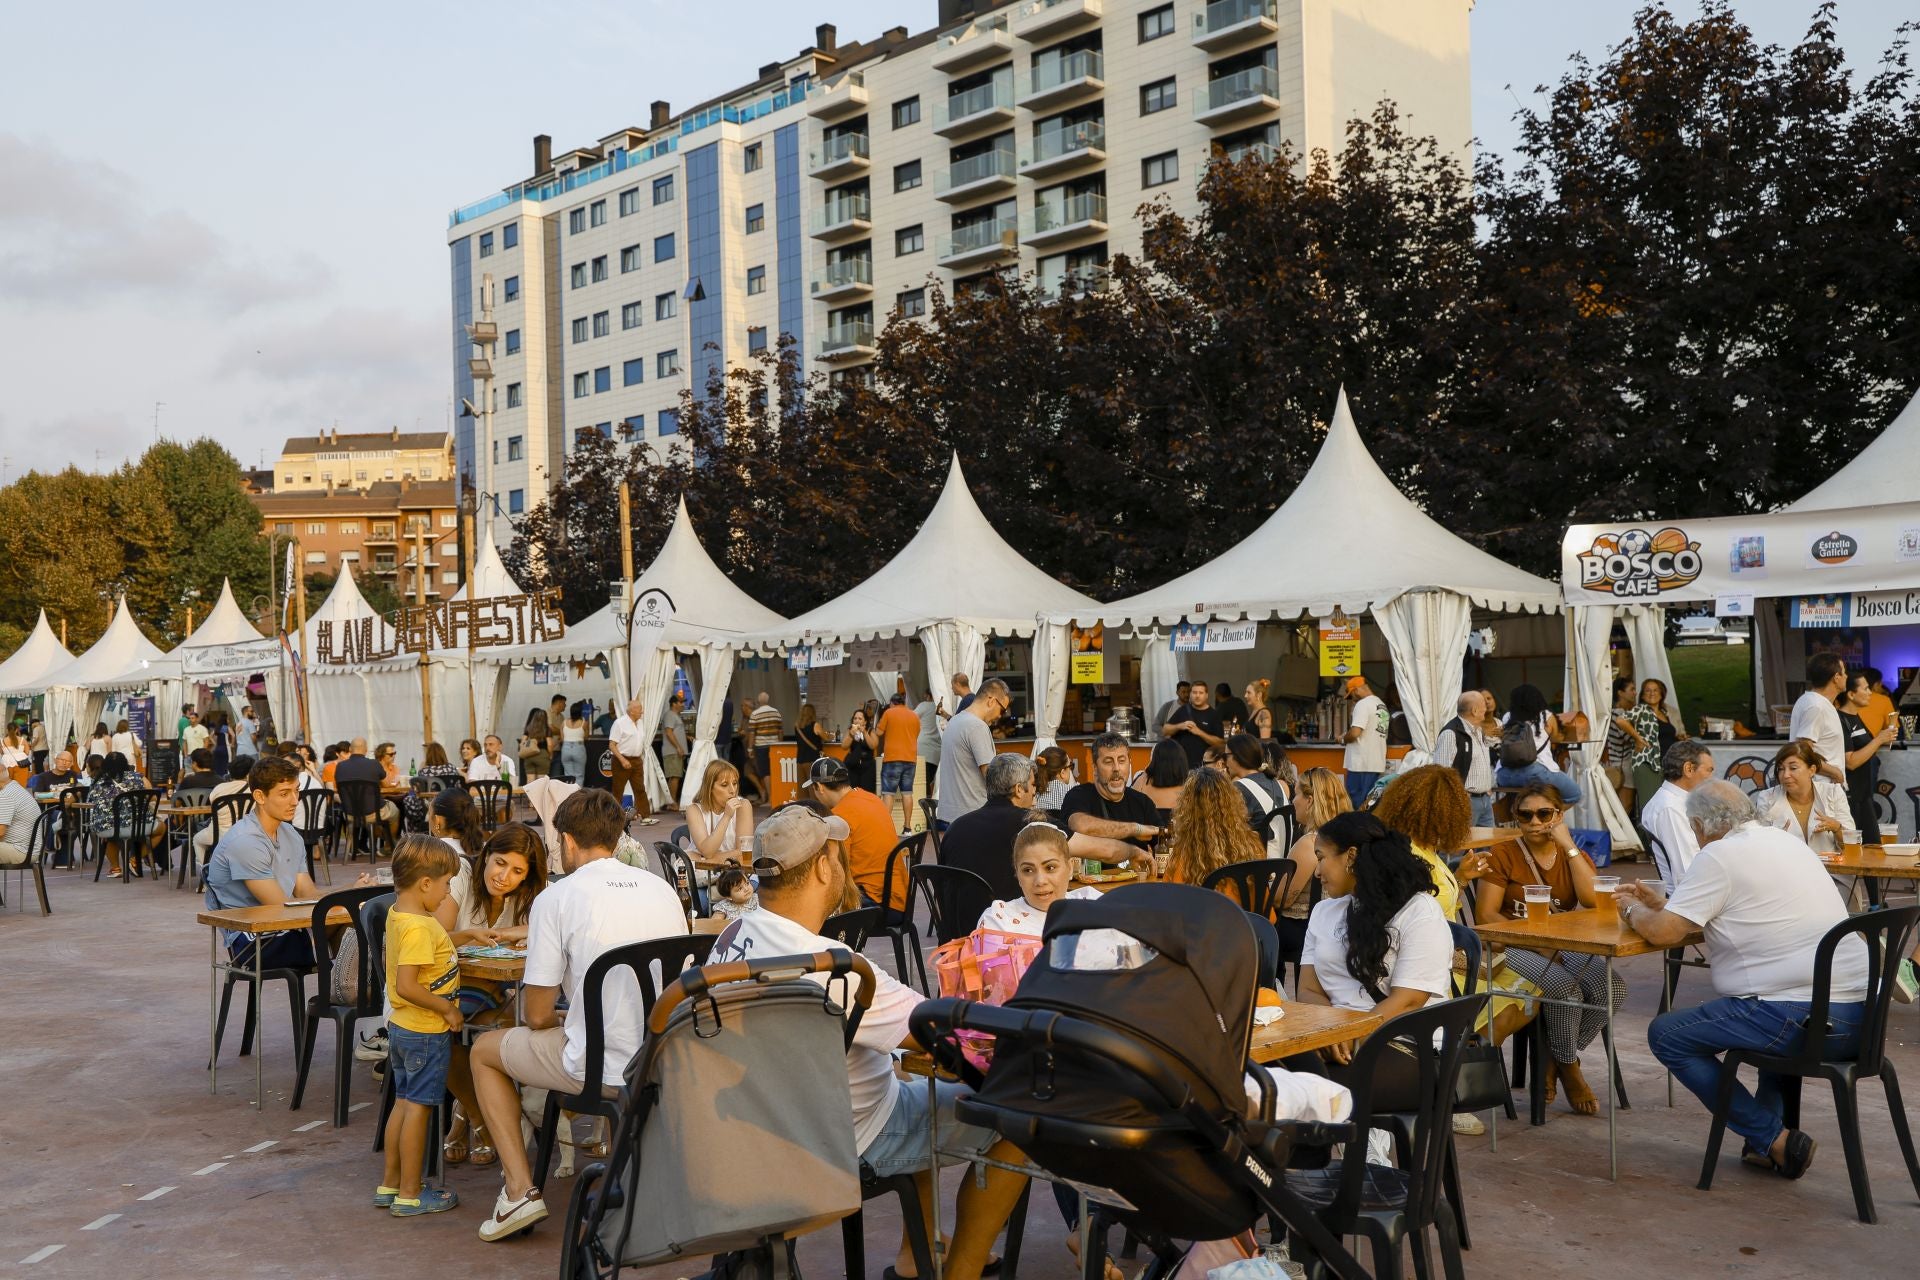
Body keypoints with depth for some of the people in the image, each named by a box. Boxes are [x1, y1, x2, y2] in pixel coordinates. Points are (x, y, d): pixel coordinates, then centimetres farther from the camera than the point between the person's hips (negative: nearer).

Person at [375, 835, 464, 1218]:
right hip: (426, 1032, -10)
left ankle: (389, 1185, 27)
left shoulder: (398, 914, 5)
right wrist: (447, 1008, -21)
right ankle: (410, 1194, 8)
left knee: (403, 1103, 18)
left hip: (402, 1028, 10)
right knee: (418, 1108, -1)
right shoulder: (418, 928, -25)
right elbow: (407, 986, -30)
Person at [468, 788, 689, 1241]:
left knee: (485, 1050, 20)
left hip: (601, 1066, -5)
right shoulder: (662, 888, 7)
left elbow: (536, 1016, -7)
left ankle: (520, 1188, 12)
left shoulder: (556, 898, -8)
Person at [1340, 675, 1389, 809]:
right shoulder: (1382, 705, 16)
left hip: (1361, 763, -8)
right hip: (1378, 763, 8)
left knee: (1356, 802, -3)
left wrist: (1343, 738, -2)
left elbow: (1355, 733, -21)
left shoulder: (1363, 704, -12)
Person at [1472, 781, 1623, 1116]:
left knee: (1612, 988, -24)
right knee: (1566, 990, -32)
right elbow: (1485, 915, -8)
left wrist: (1568, 846, -12)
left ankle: (1553, 1060, -1)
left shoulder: (1573, 856, 11)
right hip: (1515, 949, -4)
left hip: (1566, 947, 4)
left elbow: (1593, 900, -9)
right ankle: (1568, 1067, -2)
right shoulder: (1503, 856, 0)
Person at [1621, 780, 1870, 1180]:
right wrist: (1662, 902, 31)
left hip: (1808, 1020, -9)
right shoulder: (1785, 842, 18)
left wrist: (1634, 910, 10)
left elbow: (1662, 932, -11)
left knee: (1667, 1035, 2)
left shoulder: (1720, 855, -8)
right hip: (1860, 1012, 9)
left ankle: (1774, 1139, 4)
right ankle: (1771, 1116, 29)